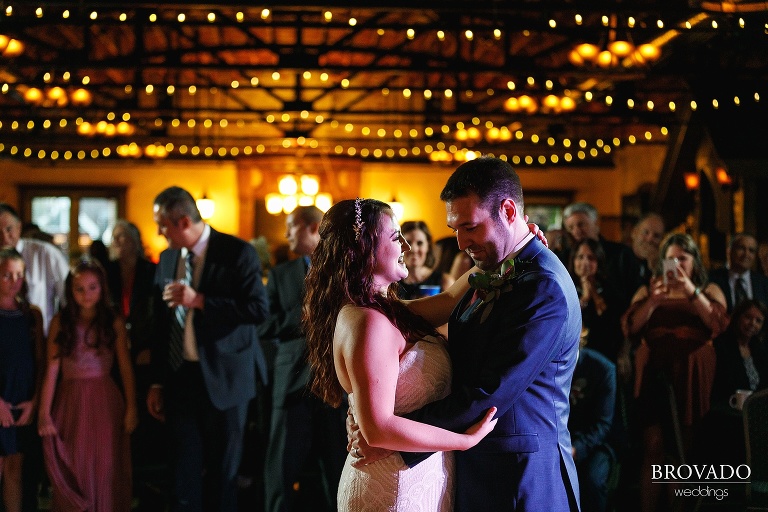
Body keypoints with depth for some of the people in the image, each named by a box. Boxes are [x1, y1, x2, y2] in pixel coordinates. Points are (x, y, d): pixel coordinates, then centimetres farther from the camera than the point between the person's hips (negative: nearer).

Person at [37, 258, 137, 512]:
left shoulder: (114, 322, 0)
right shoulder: (60, 322, 1)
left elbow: (126, 368, -1)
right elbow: (51, 370, -3)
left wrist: (131, 408, -7)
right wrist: (44, 412, -7)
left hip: (105, 402, 0)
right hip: (70, 402, 1)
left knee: (105, 469, 5)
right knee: (72, 470, 7)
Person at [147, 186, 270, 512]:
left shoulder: (237, 253, -9)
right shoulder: (168, 258, 9)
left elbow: (259, 309, -18)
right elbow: (161, 323, 14)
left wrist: (200, 301, -22)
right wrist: (158, 381, 13)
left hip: (222, 379, -5)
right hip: (180, 378, 5)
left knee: (222, 472, 7)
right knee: (184, 472, 6)